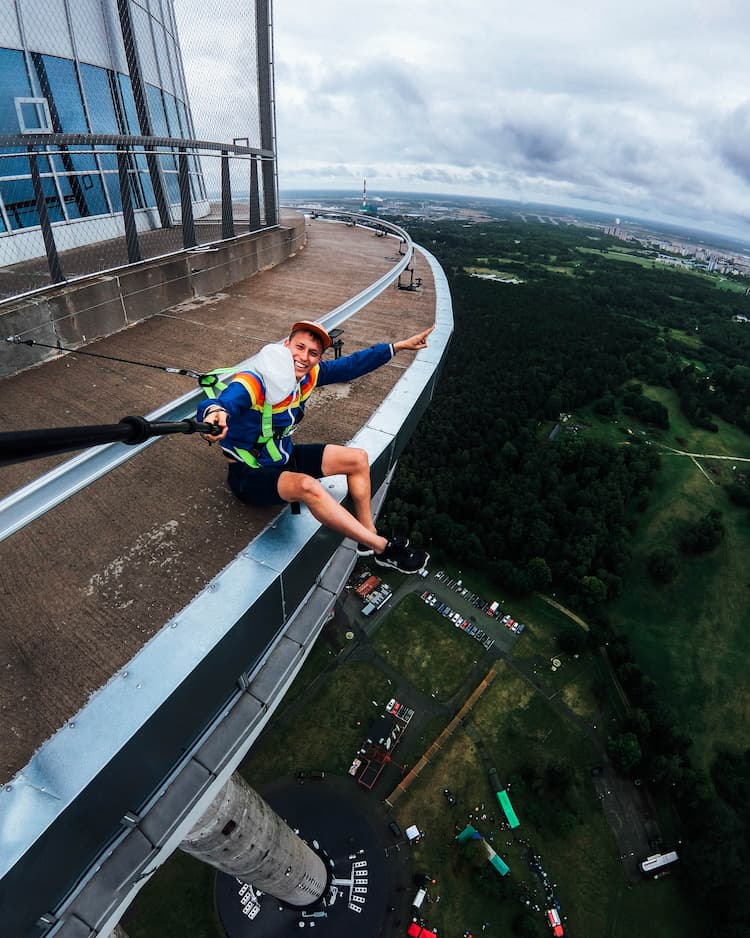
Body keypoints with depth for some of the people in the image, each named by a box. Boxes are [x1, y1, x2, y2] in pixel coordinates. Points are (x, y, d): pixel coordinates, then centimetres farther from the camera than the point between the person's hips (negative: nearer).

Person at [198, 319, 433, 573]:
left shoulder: (307, 375, -9)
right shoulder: (252, 383, -29)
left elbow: (352, 364, -2)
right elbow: (225, 402, -49)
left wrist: (399, 346, -2)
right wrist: (215, 413, -73)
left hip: (285, 456, 8)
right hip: (250, 474, -7)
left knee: (357, 459, 0)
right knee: (307, 486, -36)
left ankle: (369, 537, 6)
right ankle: (383, 548, -23)